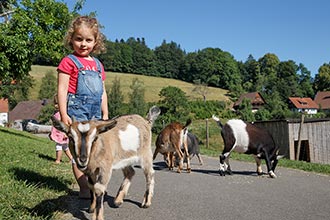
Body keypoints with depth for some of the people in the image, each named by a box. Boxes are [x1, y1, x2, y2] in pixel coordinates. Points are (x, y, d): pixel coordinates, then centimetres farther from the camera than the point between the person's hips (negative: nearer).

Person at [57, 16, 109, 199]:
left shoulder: (98, 65, 18)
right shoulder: (69, 62, -1)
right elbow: (62, 89, -7)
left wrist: (105, 114, 15)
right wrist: (63, 114, -14)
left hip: (95, 112, 6)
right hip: (77, 110, -6)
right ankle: (84, 188, 1)